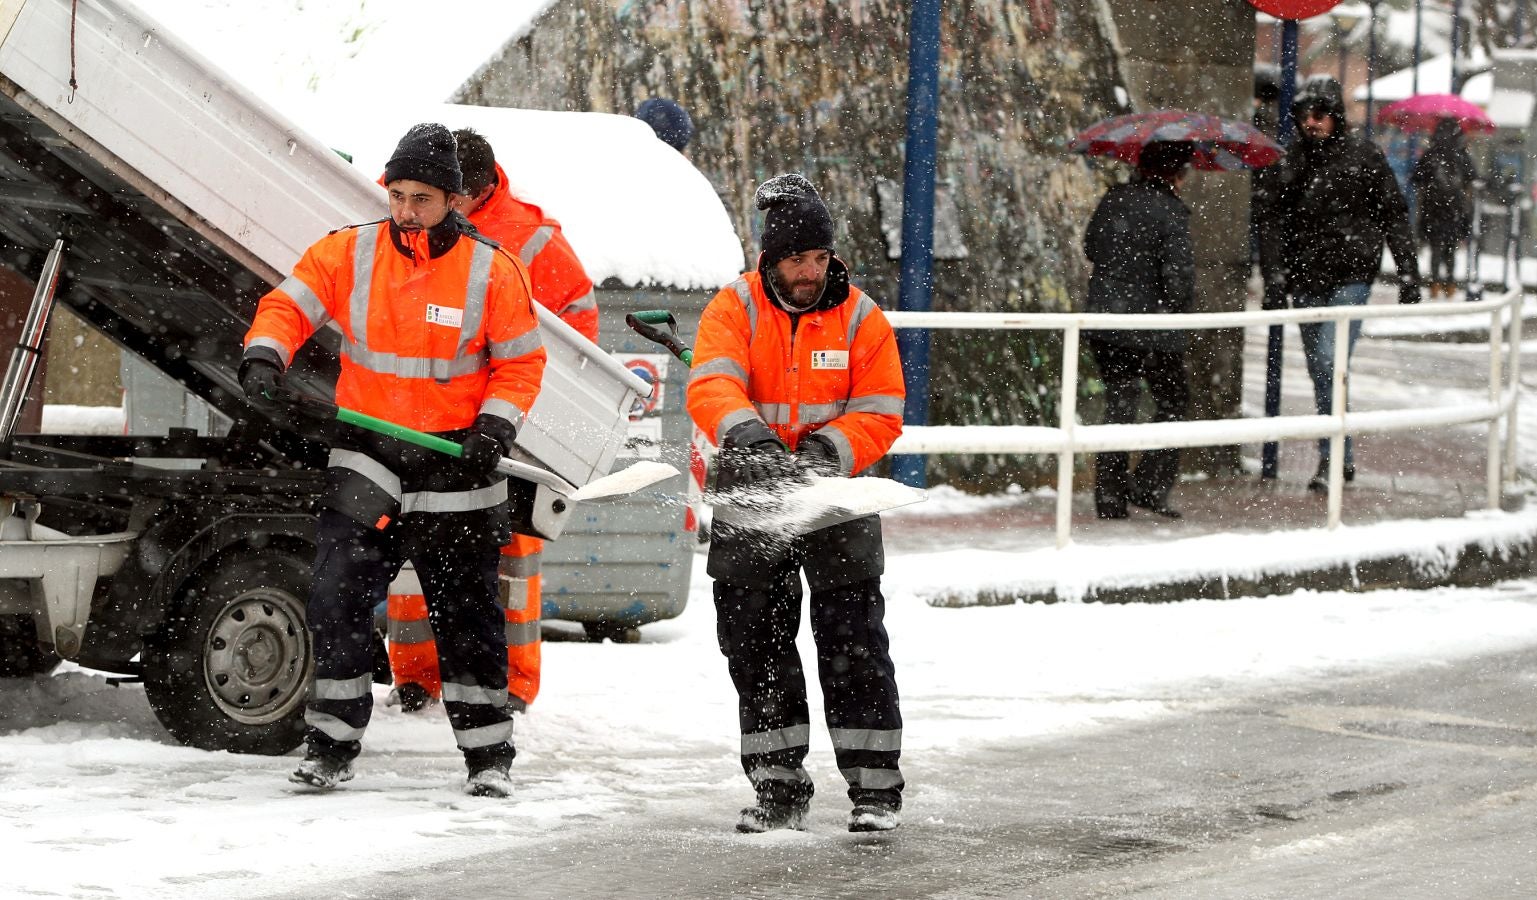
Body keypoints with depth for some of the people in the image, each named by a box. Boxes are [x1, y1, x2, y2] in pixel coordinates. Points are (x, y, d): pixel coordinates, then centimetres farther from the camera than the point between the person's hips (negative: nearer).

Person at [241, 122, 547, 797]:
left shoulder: (492, 271, -6)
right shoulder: (348, 254, -1)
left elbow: (521, 362, 0)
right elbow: (289, 305, -2)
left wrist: (495, 427, -14)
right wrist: (264, 356, -22)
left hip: (455, 464, -1)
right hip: (368, 454, 1)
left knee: (467, 616, 6)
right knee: (337, 598, -7)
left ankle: (489, 756, 16)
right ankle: (331, 747, 4)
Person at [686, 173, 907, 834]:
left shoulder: (861, 319, -4)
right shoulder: (734, 310, -7)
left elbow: (880, 416, -6)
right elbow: (710, 384, -24)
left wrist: (826, 448, -24)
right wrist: (749, 437, -42)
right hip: (750, 495, 1)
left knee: (854, 646, -5)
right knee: (756, 648, 6)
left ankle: (875, 788, 1)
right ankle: (778, 787, 16)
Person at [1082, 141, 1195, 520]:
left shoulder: (1112, 200, 3)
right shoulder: (1169, 212, -15)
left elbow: (1090, 247, 16)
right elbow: (1179, 273, -18)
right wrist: (1177, 305, 0)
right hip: (1151, 326, -5)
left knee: (1118, 403, 13)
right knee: (1171, 401, 12)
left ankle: (1110, 496, 10)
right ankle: (1150, 486, 3)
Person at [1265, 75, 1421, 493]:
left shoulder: (1364, 157, -3)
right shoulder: (1294, 160, 9)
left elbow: (1394, 217, 0)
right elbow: (1278, 219, 17)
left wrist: (1408, 275, -3)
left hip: (1349, 277, -5)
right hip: (1306, 280, 5)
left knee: (1330, 360, -18)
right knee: (1320, 371, 10)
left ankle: (1331, 457, -16)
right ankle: (1343, 458, 20)